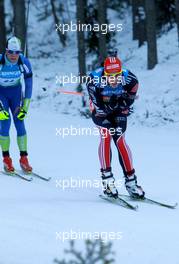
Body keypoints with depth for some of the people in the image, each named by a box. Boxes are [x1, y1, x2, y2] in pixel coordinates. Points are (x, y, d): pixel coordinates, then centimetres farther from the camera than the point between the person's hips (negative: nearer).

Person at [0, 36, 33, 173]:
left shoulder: (24, 62, -21)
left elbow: (28, 85, -11)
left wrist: (25, 107, -13)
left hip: (15, 91, 2)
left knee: (19, 121, -10)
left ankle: (24, 159, -3)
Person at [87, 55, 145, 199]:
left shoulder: (130, 80, -29)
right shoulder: (95, 79, -34)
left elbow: (127, 104, -16)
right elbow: (98, 105, -24)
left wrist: (121, 122, -19)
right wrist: (106, 122, -24)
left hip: (119, 109, 1)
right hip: (100, 109, -1)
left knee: (120, 140, -12)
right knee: (106, 136, -21)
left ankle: (131, 181, -7)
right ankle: (107, 179, -14)